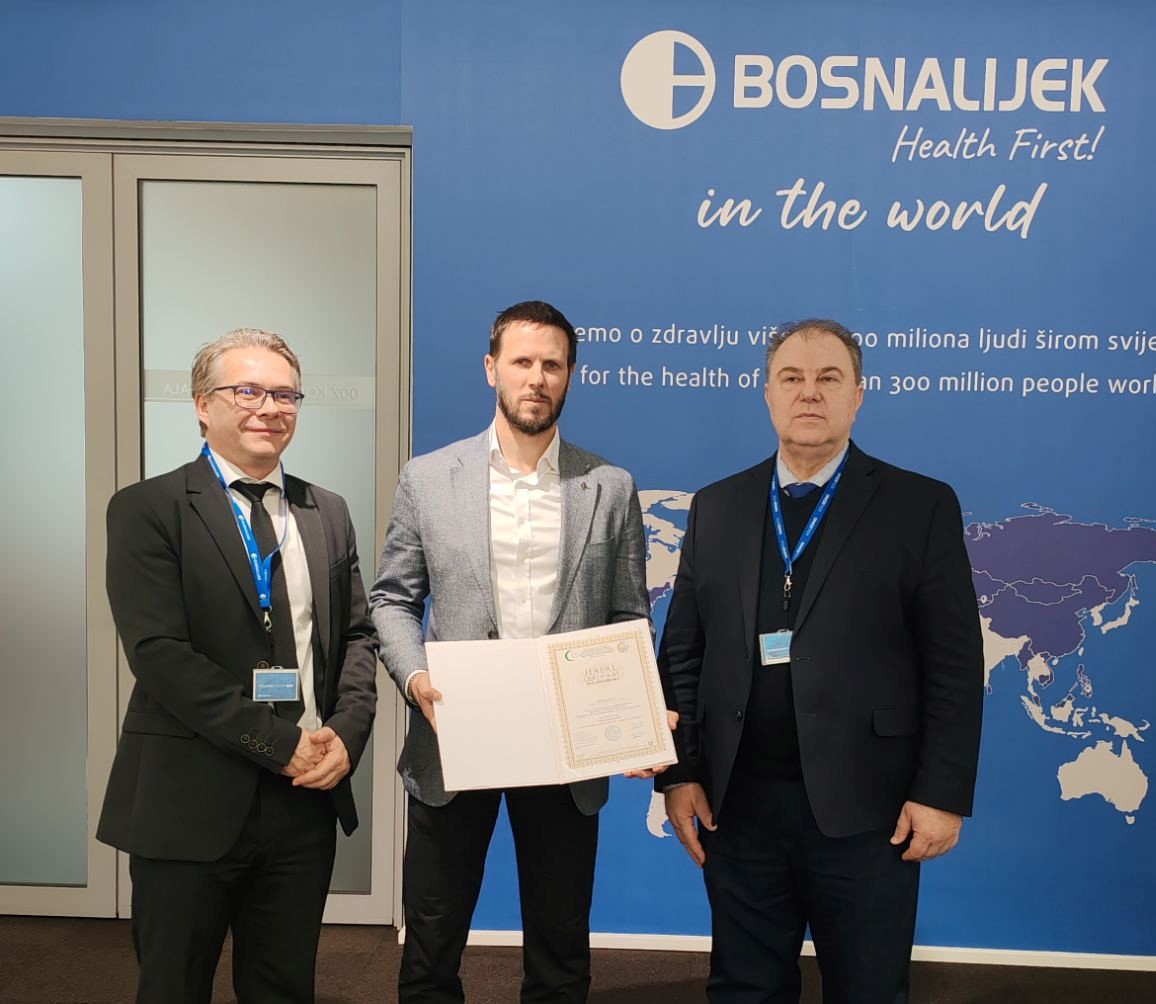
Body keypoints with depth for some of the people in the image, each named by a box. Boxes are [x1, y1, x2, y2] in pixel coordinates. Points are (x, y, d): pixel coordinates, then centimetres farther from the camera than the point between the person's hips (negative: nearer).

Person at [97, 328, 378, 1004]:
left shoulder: (328, 513, 10)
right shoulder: (148, 509, -6)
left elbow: (358, 635, 11)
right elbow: (158, 652, -15)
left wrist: (347, 734, -7)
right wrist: (281, 742, -17)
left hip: (308, 795, 4)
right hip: (190, 801, -4)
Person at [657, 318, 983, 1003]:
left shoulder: (921, 506, -2)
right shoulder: (716, 508, 8)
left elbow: (955, 665, -4)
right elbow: (682, 653, 7)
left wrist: (943, 794, -9)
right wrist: (680, 771, 2)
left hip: (865, 808, -2)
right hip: (736, 801, 3)